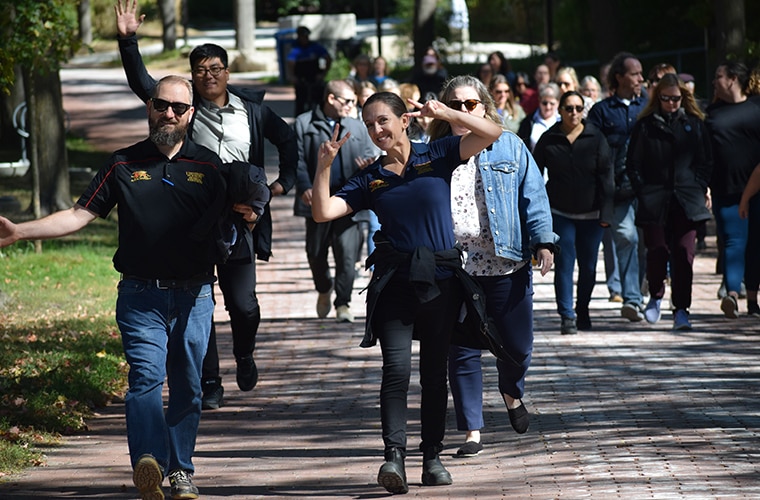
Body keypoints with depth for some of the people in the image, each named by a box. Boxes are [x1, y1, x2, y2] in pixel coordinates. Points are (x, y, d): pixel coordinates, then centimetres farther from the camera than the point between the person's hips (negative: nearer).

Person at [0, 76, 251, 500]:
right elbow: (80, 215, 4)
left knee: (188, 386, 5)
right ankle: (149, 462, -36)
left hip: (194, 296, 2)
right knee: (147, 376, -19)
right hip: (141, 294, -2)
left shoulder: (208, 166, 8)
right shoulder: (124, 166, 7)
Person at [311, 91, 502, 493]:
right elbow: (323, 213, -1)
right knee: (396, 369, -15)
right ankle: (394, 456, -22)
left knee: (434, 373, 8)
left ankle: (432, 458, 16)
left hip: (440, 279, 0)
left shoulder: (436, 156, 4)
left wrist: (446, 113, -13)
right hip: (395, 282, 0)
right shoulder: (369, 179, 8)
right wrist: (324, 166, -11)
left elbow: (491, 133, -4)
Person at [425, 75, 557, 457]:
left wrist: (543, 241, -6)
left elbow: (533, 196, 4)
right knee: (462, 351, -1)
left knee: (517, 346, 6)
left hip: (506, 264, 0)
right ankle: (472, 431, 5)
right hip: (454, 268, 0)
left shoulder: (509, 147, 7)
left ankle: (512, 394, 39)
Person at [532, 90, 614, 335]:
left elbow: (605, 177, -1)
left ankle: (582, 310, 26)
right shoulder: (549, 140, 0)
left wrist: (605, 212, -6)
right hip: (560, 212, -1)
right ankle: (567, 316, -6)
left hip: (591, 214, 1)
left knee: (588, 266, 7)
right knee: (564, 264, -7)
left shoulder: (595, 138, -1)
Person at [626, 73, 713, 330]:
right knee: (657, 250, -6)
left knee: (684, 253, -5)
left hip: (687, 201, 1)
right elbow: (633, 164, 7)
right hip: (655, 201, -1)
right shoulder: (645, 125, 6)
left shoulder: (694, 124, 10)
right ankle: (656, 296, 20)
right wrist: (643, 192, -2)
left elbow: (706, 161, 14)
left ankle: (681, 309, -1)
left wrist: (699, 188, 2)